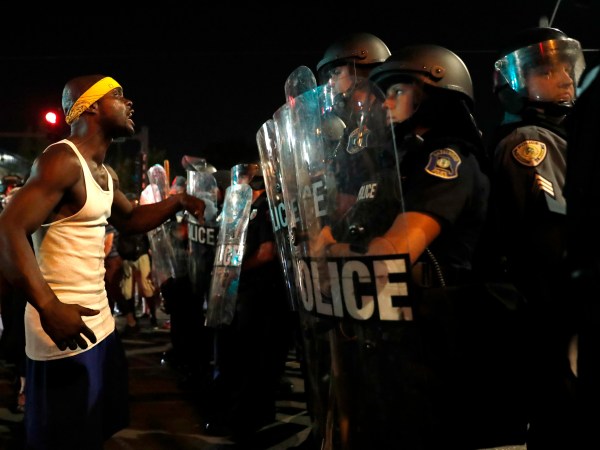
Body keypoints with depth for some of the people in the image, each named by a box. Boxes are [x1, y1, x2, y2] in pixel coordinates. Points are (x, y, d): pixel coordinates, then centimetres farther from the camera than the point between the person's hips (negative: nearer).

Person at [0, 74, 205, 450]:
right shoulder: (64, 160, -17)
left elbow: (129, 220, 29)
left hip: (100, 322, 10)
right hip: (66, 327, -10)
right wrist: (49, 308, -34)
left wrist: (177, 202, 10)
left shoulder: (103, 172, 14)